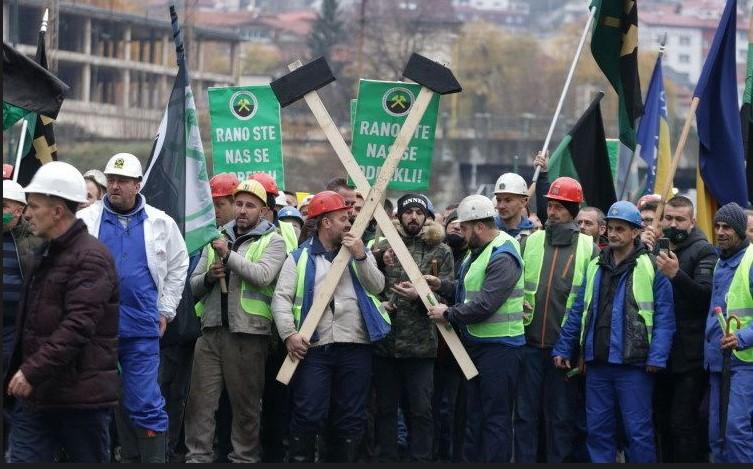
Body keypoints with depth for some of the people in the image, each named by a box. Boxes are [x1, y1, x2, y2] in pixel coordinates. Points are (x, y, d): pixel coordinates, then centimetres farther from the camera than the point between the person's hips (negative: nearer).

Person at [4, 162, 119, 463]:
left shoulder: (91, 258, -13)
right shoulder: (48, 254, 19)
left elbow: (76, 328, -23)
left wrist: (32, 371, -26)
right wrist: (18, 372, 17)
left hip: (81, 398, -9)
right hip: (35, 395, 9)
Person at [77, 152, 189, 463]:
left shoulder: (160, 223, 5)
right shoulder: (86, 220, 2)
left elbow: (178, 265, 16)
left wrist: (166, 311, 12)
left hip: (142, 330, -1)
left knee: (146, 403, -5)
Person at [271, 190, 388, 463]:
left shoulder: (359, 251, 16)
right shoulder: (299, 258, 7)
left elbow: (377, 287, 3)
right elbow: (282, 297, -1)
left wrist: (361, 257, -10)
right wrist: (289, 333, -15)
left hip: (356, 347, 3)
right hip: (313, 348, -3)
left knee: (351, 418, 6)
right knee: (307, 417, -6)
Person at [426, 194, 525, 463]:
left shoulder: (503, 257, -19)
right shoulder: (478, 251, 13)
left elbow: (484, 305, -24)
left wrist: (448, 314, -14)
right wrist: (442, 286, 6)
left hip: (498, 347, -10)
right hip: (475, 344, 10)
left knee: (496, 417, -6)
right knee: (474, 413, 16)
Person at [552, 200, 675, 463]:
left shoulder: (652, 268, -4)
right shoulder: (596, 267, 13)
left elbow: (664, 318, -8)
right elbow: (578, 311, 16)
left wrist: (657, 358, -16)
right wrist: (563, 349, 11)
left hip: (633, 364, -6)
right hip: (597, 363, 6)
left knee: (638, 431, -1)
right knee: (597, 430, 10)